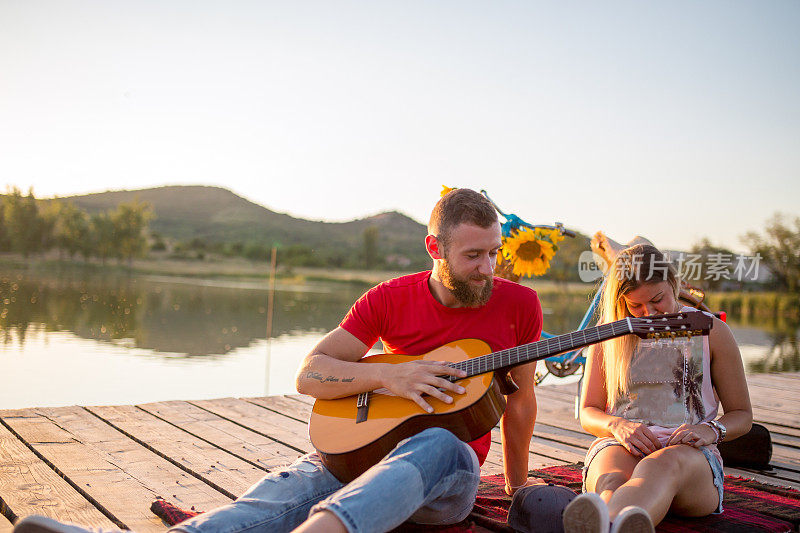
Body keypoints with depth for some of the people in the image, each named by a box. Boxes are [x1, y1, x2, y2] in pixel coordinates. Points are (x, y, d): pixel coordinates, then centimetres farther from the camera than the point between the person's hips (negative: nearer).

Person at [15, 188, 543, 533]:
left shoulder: (518, 304, 2)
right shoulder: (390, 299, 2)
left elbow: (521, 399, 14)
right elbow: (308, 375, 0)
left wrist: (517, 483, 21)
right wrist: (387, 375, -15)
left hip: (450, 473, -1)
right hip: (360, 446, 2)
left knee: (438, 446, -40)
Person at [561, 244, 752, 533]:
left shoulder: (711, 332, 12)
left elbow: (742, 415, 15)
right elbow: (588, 413, 16)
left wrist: (711, 431, -9)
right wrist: (617, 425, -9)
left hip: (688, 452, -2)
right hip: (619, 446, 2)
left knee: (663, 466, -41)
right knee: (612, 481, -38)